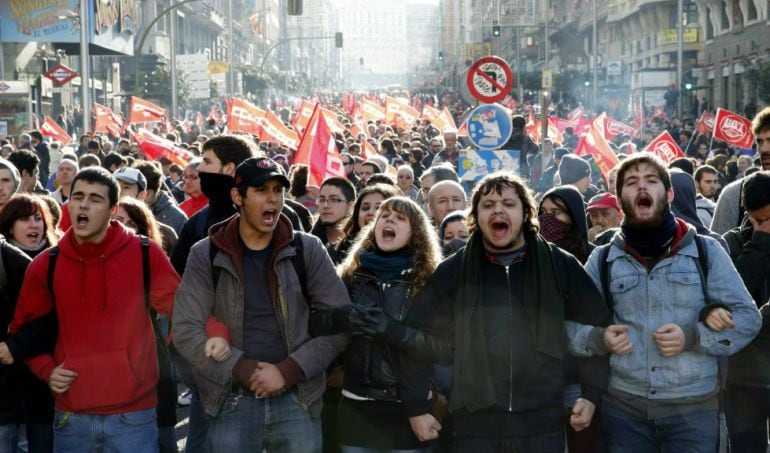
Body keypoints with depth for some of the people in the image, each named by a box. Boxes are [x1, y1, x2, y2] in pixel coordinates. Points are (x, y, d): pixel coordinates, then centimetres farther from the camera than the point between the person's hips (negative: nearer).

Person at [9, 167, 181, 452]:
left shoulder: (145, 254, -4)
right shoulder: (45, 266, 2)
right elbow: (24, 327, 14)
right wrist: (46, 369, -1)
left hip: (133, 413, -2)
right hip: (71, 415, 2)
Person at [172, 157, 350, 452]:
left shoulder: (307, 250, 2)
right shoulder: (206, 255, 1)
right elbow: (186, 330, -4)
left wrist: (288, 371, -12)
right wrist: (243, 370, -15)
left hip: (297, 398, 1)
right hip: (232, 401, 0)